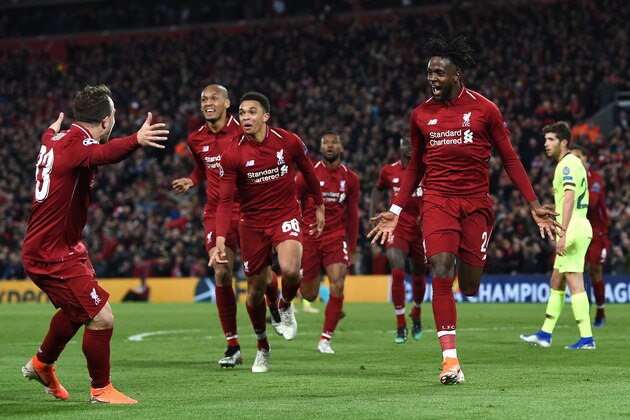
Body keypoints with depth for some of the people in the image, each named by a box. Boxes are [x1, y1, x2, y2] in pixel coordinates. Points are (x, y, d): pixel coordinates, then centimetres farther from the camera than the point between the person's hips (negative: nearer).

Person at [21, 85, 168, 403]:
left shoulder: (56, 140, 8)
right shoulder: (77, 143, -21)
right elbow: (102, 154, -47)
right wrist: (136, 140, -66)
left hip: (41, 248, 11)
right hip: (54, 254, -11)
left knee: (75, 310, 31)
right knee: (102, 319, -11)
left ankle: (42, 364, 50)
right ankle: (101, 389, 6)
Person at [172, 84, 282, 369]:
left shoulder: (243, 132, -9)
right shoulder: (196, 140, 5)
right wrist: (190, 181, 5)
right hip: (216, 212, 2)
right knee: (222, 274, -9)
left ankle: (275, 308, 40)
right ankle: (232, 347, -3)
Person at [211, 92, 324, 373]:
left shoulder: (288, 141, -10)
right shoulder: (232, 153, -11)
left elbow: (308, 171, 10)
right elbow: (225, 201, -12)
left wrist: (319, 206, 17)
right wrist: (220, 239, -24)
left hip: (286, 215, -1)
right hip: (252, 222, 1)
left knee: (290, 269, -29)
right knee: (255, 291, 6)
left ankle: (285, 306, 7)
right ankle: (262, 347, 31)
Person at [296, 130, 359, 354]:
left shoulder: (350, 178, 3)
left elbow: (352, 216, 12)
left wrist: (352, 248, 12)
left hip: (336, 237, 1)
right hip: (309, 236, -1)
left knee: (338, 285, -17)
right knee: (309, 295, 1)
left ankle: (325, 339, -8)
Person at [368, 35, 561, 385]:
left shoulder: (484, 109, 0)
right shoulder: (421, 114, 7)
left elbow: (509, 159, 5)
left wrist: (534, 205, 0)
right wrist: (395, 211, 12)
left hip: (476, 202, -1)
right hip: (437, 201, 1)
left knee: (469, 286, -1)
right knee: (441, 274, -18)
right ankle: (450, 359, -18)